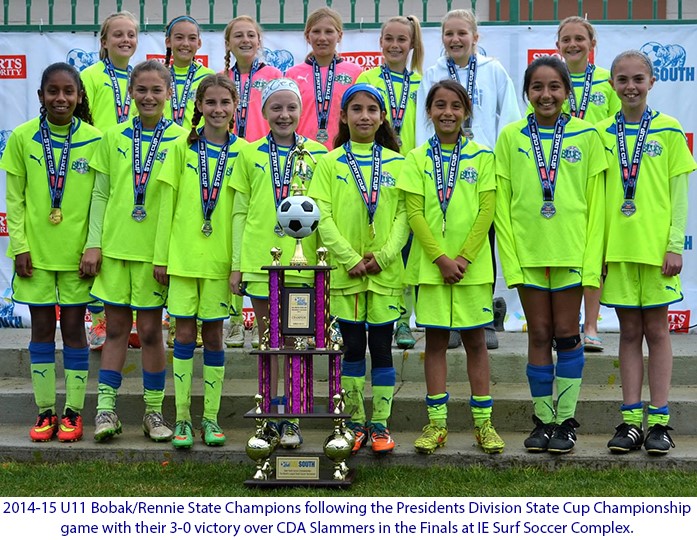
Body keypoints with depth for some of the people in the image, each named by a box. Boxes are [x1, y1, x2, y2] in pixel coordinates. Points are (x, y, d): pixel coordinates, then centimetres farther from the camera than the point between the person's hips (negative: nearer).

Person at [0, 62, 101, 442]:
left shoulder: (94, 140, -4)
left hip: (76, 251, -1)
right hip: (36, 251, 1)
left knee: (73, 327, 5)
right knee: (42, 327, 8)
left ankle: (73, 412, 15)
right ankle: (45, 411, 17)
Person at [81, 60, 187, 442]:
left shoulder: (180, 139, -1)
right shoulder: (114, 137, 6)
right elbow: (100, 194, 8)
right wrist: (93, 242, 0)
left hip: (155, 249, -2)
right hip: (114, 246, 2)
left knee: (150, 329, 4)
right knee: (115, 327, 7)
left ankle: (153, 411, 15)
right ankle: (106, 409, 12)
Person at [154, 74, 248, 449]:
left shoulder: (242, 151, 2)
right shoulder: (183, 147, 2)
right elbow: (167, 203, 3)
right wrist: (161, 255, 0)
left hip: (220, 257, 0)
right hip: (183, 255, 0)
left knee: (213, 333, 5)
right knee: (185, 333, 3)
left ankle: (211, 417, 15)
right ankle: (182, 418, 10)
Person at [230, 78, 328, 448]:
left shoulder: (318, 154, 4)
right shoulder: (249, 155, 7)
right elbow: (240, 212, 8)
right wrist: (237, 263, 4)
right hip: (259, 261, 1)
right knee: (267, 338, 8)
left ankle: (291, 418, 11)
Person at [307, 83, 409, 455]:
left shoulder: (397, 163, 6)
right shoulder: (330, 163, 3)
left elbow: (404, 215, 1)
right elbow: (323, 216, -4)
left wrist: (384, 256, -11)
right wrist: (350, 258, -12)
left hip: (386, 271, 0)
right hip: (345, 271, 0)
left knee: (381, 346, 3)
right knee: (352, 346, 6)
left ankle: (380, 424, 12)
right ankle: (355, 423, 16)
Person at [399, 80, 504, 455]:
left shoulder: (481, 156, 3)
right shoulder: (418, 158, 4)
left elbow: (487, 210, -3)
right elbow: (415, 213, -2)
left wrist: (464, 258, -12)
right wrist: (441, 259, -11)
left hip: (472, 265, -1)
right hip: (431, 264, 1)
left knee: (475, 340, 5)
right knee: (435, 339, 5)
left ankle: (483, 422, 12)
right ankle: (436, 423, 11)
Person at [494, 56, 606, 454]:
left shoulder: (586, 135, 1)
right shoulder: (511, 137, 3)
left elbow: (596, 202, 1)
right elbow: (502, 203, 3)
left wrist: (593, 258, -5)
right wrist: (510, 259, -4)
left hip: (571, 251, -1)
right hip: (527, 252, 1)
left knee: (566, 334, 4)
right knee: (539, 335, 8)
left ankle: (567, 421, 13)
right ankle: (543, 420, 17)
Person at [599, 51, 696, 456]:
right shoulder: (603, 133, 7)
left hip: (656, 247, -2)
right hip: (616, 248, 2)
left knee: (656, 330, 3)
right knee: (629, 331, 8)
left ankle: (659, 421, 9)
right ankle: (631, 421, 12)